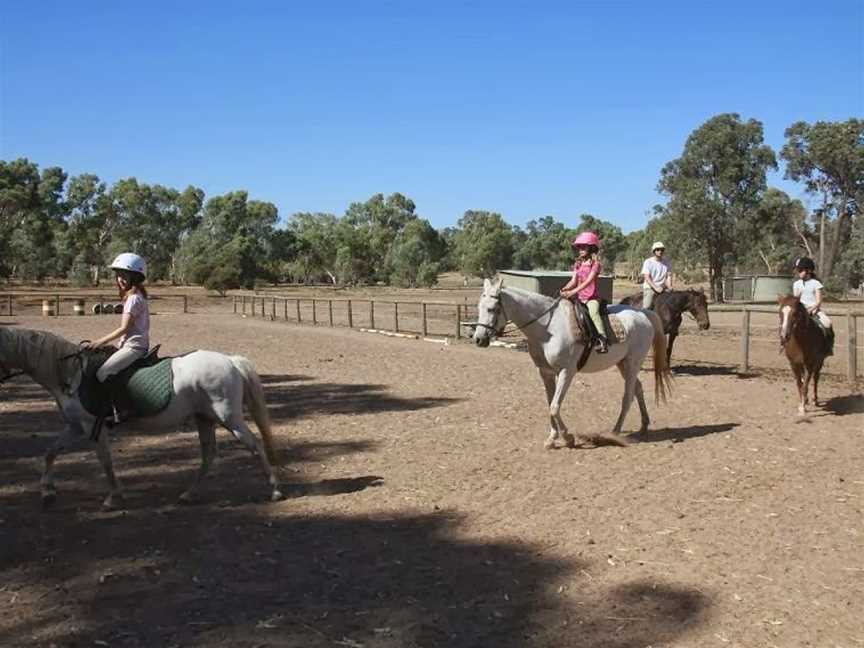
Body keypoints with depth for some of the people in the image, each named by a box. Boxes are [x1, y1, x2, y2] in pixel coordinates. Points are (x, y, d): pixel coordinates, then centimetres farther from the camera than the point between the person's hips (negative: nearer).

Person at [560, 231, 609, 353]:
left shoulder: (595, 263, -6)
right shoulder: (578, 264, 14)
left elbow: (588, 281, -18)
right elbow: (573, 281, 7)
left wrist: (573, 291, -28)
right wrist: (564, 289, -15)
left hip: (592, 297, -7)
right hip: (579, 297, 7)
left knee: (594, 312, -33)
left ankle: (603, 340, -39)